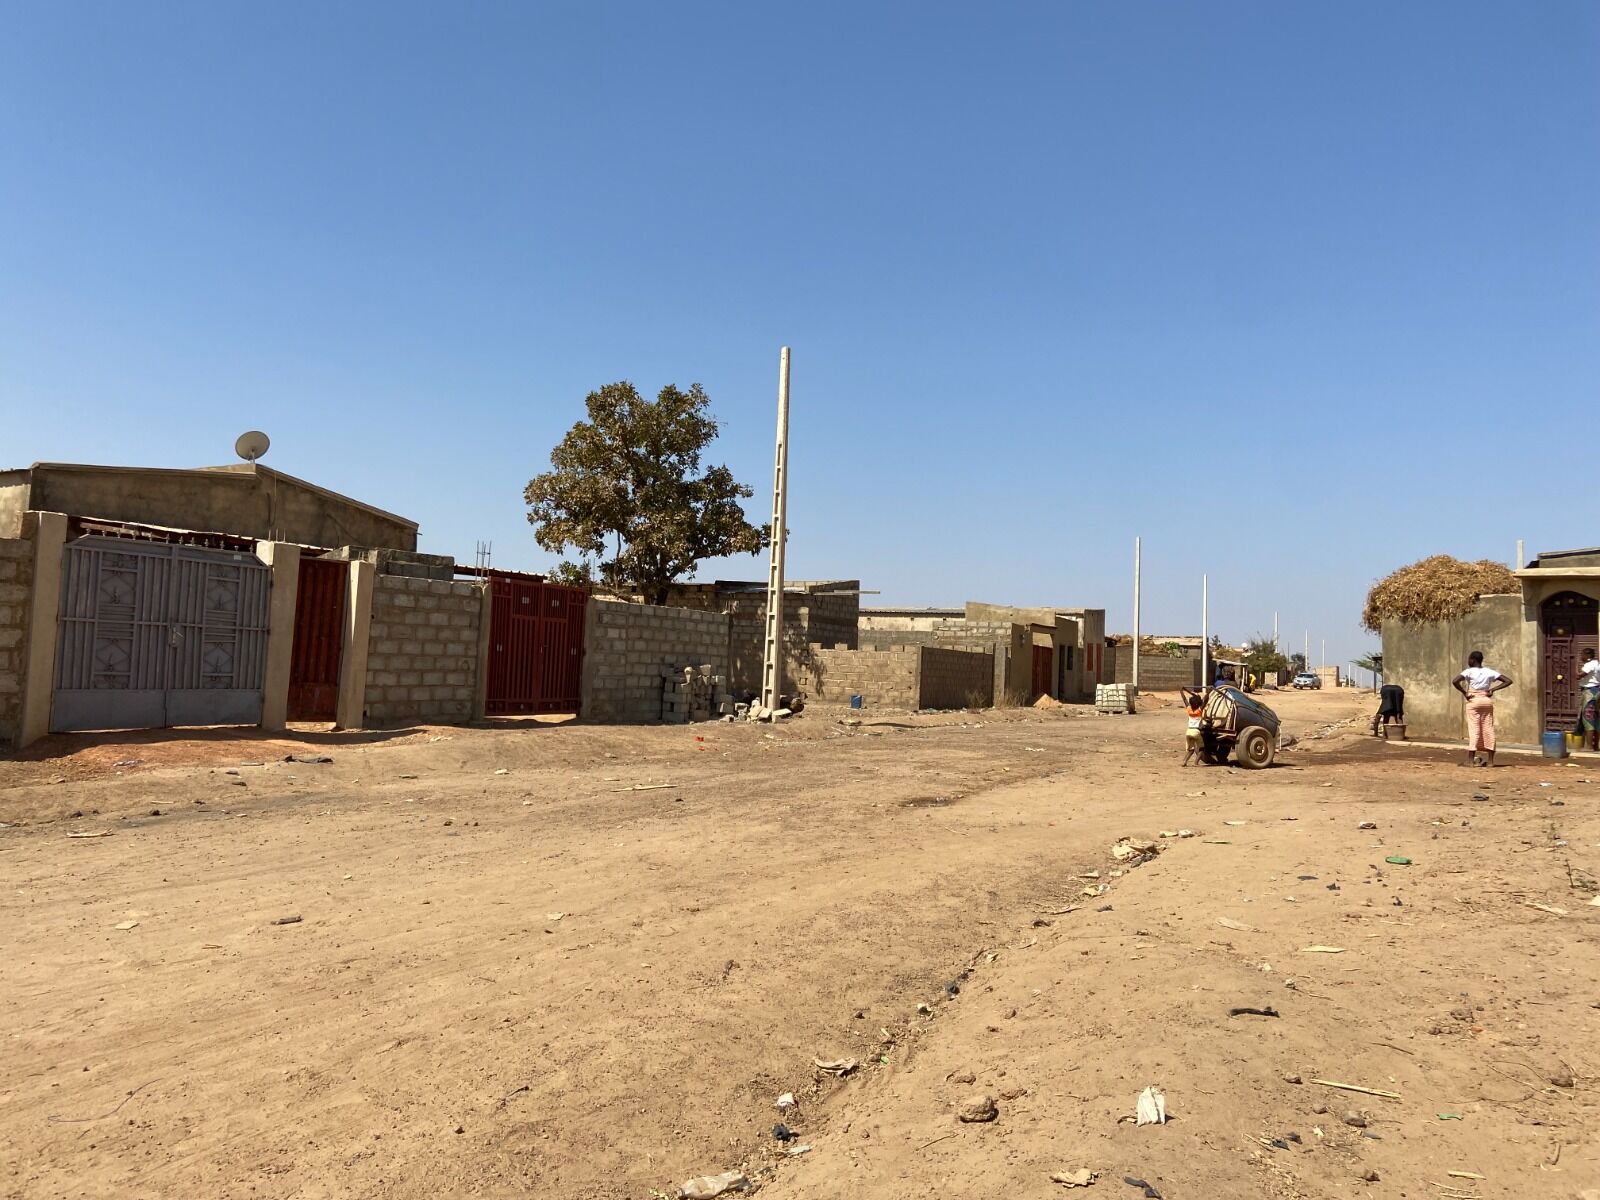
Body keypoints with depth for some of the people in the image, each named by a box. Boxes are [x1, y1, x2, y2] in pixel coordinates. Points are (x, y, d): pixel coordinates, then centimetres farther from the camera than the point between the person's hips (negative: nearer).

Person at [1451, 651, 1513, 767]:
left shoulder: (1469, 672, -6)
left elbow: (1454, 681, -20)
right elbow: (1508, 681, 5)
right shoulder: (1489, 672, 5)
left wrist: (1464, 692, -9)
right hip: (1487, 700, 4)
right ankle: (1490, 760, 10)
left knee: (1473, 729, -3)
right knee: (1488, 729, 7)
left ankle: (1470, 760, -5)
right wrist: (1493, 689, 1)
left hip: (1473, 701, -4)